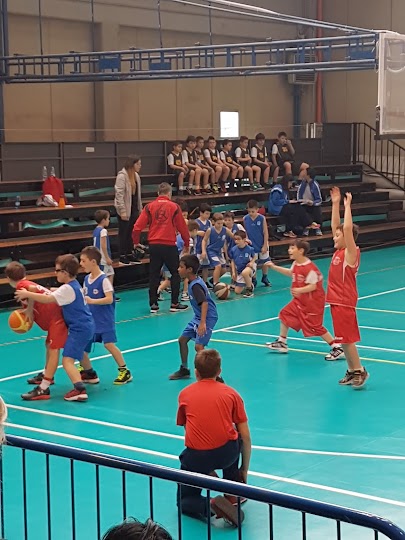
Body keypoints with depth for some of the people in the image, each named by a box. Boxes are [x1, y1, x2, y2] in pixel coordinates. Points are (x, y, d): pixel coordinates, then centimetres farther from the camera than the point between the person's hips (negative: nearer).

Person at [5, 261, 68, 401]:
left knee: (53, 350, -14)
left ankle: (43, 389, -20)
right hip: (56, 317, 10)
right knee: (49, 345, 28)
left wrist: (29, 310, -19)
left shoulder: (21, 286, -7)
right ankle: (46, 375, 48)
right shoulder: (29, 284, 22)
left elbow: (33, 289, -28)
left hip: (56, 318, -10)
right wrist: (28, 316, 8)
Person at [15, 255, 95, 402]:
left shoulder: (68, 289, -19)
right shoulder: (74, 285, 11)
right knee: (78, 351, 34)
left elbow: (48, 299, -28)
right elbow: (56, 294, 20)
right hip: (86, 325, 10)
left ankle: (80, 389, -32)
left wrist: (27, 294, -21)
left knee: (67, 360, -18)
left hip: (80, 329, -10)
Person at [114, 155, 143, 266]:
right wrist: (122, 211, -22)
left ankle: (129, 253, 21)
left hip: (134, 208, 7)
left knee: (131, 232, 12)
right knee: (123, 232, 1)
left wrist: (140, 208, 14)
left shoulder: (136, 176, 10)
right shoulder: (122, 176, -15)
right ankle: (122, 256, 8)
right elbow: (119, 194, -19)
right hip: (125, 209, -7)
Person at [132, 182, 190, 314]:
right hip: (169, 245, -2)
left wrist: (136, 242, 11)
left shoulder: (149, 207, 2)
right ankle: (174, 304, 9)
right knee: (175, 273, 10)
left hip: (154, 245, 2)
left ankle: (153, 304, 10)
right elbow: (182, 228, 1)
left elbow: (137, 227, -4)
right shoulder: (174, 207, -3)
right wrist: (187, 244, 15)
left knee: (154, 275, 10)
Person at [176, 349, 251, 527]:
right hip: (227, 454, 1)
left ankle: (208, 505, -11)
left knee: (184, 500, 23)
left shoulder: (184, 394, 15)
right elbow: (245, 437, 9)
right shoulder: (231, 393, 12)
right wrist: (244, 469, 23)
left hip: (196, 457, -1)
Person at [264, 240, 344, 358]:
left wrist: (300, 290, -38)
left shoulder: (309, 268, -26)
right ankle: (282, 343, 29)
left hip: (312, 303, -10)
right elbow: (290, 273, 25)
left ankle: (337, 348, 0)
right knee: (285, 314, 14)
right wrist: (274, 267, 22)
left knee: (315, 327, -8)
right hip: (300, 301, 10)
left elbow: (313, 286, -25)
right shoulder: (296, 264, 3)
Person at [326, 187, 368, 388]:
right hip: (336, 300, 9)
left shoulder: (350, 253, -13)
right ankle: (352, 371, 19)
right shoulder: (339, 251, 8)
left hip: (345, 302, -9)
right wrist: (335, 203, 11)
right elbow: (336, 225, 15)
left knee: (347, 338, -6)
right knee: (344, 338, 12)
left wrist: (347, 205, -20)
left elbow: (347, 228, -26)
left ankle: (359, 370, 2)